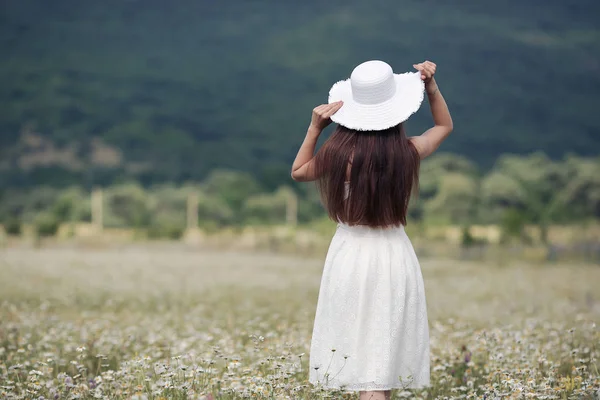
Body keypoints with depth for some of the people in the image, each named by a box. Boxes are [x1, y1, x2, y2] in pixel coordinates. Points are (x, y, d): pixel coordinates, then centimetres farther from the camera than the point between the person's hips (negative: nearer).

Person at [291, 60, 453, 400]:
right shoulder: (408, 152, -7)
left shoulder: (340, 153, -12)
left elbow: (298, 172, 9)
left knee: (361, 350, 11)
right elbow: (445, 126, 15)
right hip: (394, 256, 1)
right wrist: (432, 86, 7)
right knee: (384, 355, 7)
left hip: (351, 254, -1)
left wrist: (314, 129, 1)